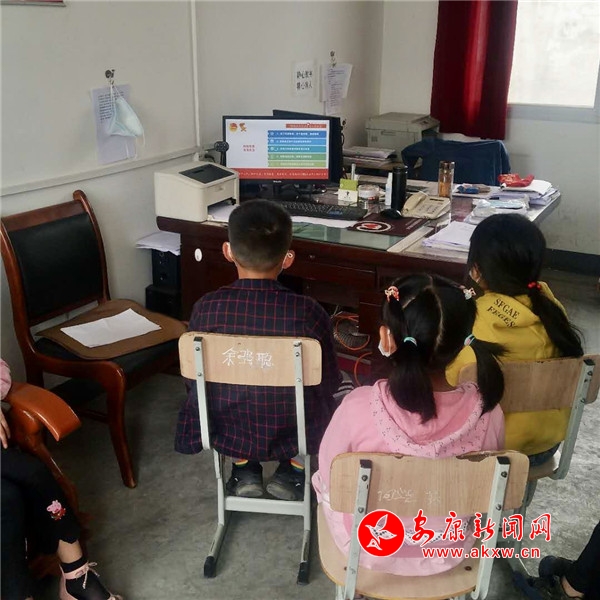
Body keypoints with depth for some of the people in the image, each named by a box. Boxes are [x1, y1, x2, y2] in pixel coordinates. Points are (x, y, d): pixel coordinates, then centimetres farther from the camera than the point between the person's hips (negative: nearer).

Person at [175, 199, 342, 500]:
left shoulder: (206, 309, -18)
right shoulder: (309, 312, -22)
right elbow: (329, 382, -7)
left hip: (229, 434, 1)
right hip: (293, 436, -1)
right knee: (333, 397, 28)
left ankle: (244, 469, 22)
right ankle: (292, 470, 19)